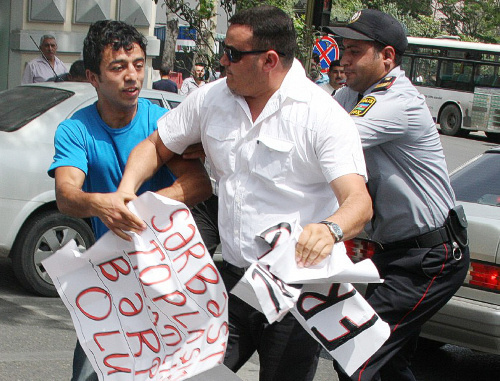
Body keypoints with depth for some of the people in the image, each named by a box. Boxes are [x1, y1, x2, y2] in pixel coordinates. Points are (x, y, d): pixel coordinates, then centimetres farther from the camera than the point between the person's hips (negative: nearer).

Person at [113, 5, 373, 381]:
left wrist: (331, 228, -46)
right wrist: (127, 188, -6)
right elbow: (155, 146, 15)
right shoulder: (212, 99, 5)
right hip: (232, 279, 5)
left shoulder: (322, 114, -14)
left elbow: (360, 201, -23)